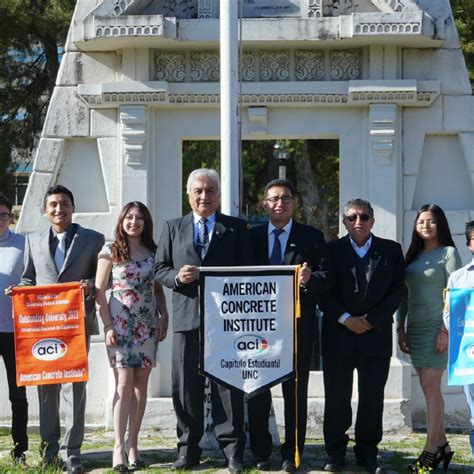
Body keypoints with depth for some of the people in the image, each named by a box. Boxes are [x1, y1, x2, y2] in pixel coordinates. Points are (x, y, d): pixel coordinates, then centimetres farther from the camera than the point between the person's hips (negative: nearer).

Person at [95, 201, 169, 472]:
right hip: (120, 324, -3)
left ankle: (133, 445, 10)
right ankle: (119, 447, -8)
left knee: (141, 384, 3)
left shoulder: (153, 253, 9)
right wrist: (108, 326, -7)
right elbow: (99, 292, 0)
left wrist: (164, 317, 2)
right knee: (125, 383, -10)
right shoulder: (111, 252, 1)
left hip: (147, 325, 3)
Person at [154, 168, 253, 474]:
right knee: (186, 386, 4)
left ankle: (232, 449, 7)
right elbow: (160, 269, 11)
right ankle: (188, 449, 13)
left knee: (228, 385, 0)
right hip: (187, 317, 2)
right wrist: (176, 277, -11)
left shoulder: (236, 228, 8)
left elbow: (247, 271, 4)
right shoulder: (173, 228, 13)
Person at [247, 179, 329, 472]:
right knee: (258, 390, 6)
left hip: (298, 324, -2)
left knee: (296, 391, 3)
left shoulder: (312, 237, 4)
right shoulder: (252, 236, 10)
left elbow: (326, 278, -4)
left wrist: (310, 279, -25)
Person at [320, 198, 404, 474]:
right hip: (338, 334, 0)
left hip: (376, 334, 1)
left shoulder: (391, 250, 7)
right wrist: (345, 319, -11)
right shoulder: (332, 250, 5)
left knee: (372, 397, 4)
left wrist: (372, 320, -8)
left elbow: (397, 290, 2)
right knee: (337, 397, 3)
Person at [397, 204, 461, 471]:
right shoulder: (413, 256, 14)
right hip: (415, 328, 6)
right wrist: (401, 328, 9)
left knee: (431, 386, -9)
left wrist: (446, 330, -15)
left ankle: (431, 450, -5)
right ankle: (442, 444, 14)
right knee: (429, 388, 6)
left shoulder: (448, 253, -2)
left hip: (437, 327, -6)